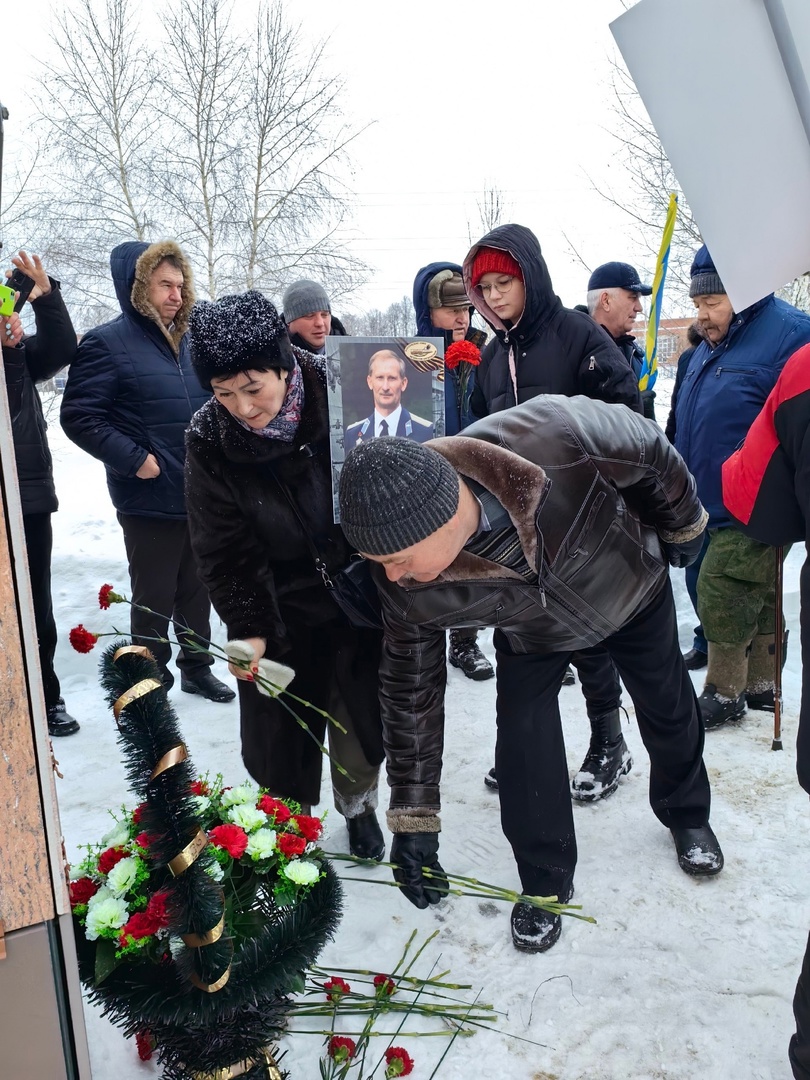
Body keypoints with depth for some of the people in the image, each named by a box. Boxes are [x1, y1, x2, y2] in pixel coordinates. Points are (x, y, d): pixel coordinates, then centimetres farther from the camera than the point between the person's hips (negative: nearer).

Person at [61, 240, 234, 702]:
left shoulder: (191, 342, 11)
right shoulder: (107, 344, -8)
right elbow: (79, 416, -13)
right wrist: (133, 459, -19)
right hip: (150, 499, -6)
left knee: (197, 589, 17)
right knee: (153, 597, 6)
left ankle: (198, 668, 34)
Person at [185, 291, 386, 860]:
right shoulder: (211, 438, -16)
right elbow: (224, 548, -9)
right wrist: (247, 628, -15)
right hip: (280, 609, 1)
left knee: (363, 724, 10)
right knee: (278, 733, 6)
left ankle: (359, 807, 40)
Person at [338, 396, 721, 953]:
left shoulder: (554, 437, -47)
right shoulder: (408, 588, -35)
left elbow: (650, 449, -25)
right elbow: (411, 692, -20)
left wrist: (683, 527, -7)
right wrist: (413, 820, -15)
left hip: (634, 586, 0)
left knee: (668, 708, 18)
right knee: (523, 740, -9)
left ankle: (687, 815, 49)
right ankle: (546, 881, 19)